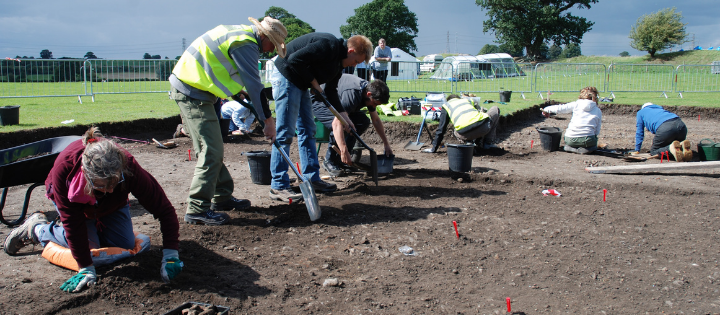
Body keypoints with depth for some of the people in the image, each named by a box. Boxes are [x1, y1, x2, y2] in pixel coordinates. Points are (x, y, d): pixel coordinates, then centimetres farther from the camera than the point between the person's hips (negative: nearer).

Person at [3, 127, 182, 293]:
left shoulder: (128, 167, -43)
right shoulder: (64, 169, -43)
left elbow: (164, 208, -38)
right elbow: (72, 223, -32)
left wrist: (170, 255, -41)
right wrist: (86, 268, -30)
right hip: (75, 203, -1)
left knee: (125, 243, -9)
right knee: (88, 243, -16)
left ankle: (95, 226, 22)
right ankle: (36, 229, 10)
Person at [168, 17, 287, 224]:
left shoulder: (242, 33, 14)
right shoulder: (246, 44, -18)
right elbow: (254, 83, -20)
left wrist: (241, 93, 9)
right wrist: (268, 119, -17)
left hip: (188, 88, 11)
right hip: (193, 93, -11)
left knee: (213, 149, 15)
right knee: (211, 152, -11)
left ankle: (221, 197, 24)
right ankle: (197, 209, -7)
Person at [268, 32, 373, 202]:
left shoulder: (339, 61, 10)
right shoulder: (329, 46, -21)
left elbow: (331, 91, 13)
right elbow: (295, 60, -26)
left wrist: (343, 114, 4)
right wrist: (314, 82, -16)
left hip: (301, 84, 11)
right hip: (286, 78, -11)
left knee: (308, 131, 11)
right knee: (285, 133, -11)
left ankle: (312, 178, 17)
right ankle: (278, 186, -8)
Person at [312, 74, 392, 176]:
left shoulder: (370, 89, -9)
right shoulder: (352, 94, -38)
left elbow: (376, 120, 4)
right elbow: (337, 123, -47)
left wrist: (386, 144, 5)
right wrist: (344, 151, -52)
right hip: (318, 101, -9)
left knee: (364, 121, -4)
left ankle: (338, 159, -1)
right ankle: (329, 161, -14)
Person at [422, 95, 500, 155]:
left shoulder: (446, 105, 26)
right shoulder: (470, 100, 34)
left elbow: (441, 129, 24)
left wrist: (434, 148, 31)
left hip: (466, 134, -1)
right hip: (484, 127, 1)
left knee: (456, 132, 36)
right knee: (495, 109, 31)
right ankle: (487, 143, 24)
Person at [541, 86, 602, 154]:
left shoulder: (576, 104, 4)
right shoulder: (598, 111, 9)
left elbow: (559, 108, 5)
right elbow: (597, 131, 11)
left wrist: (546, 109, 22)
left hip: (571, 140, 1)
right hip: (587, 140, -1)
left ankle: (571, 147, 4)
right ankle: (586, 148, 1)